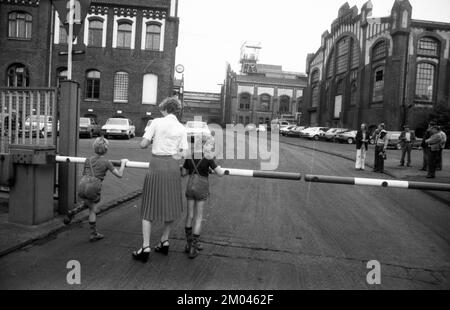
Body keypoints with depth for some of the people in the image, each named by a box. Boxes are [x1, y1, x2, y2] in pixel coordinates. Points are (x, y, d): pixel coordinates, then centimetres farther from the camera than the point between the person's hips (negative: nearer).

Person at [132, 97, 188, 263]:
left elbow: (143, 144, -3)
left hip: (157, 164, -3)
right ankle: (164, 241, 27)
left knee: (149, 206, 5)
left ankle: (146, 247, 4)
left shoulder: (157, 122, -2)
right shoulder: (182, 128, 5)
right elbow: (183, 154, 0)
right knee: (170, 204, 17)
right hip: (173, 167, 3)